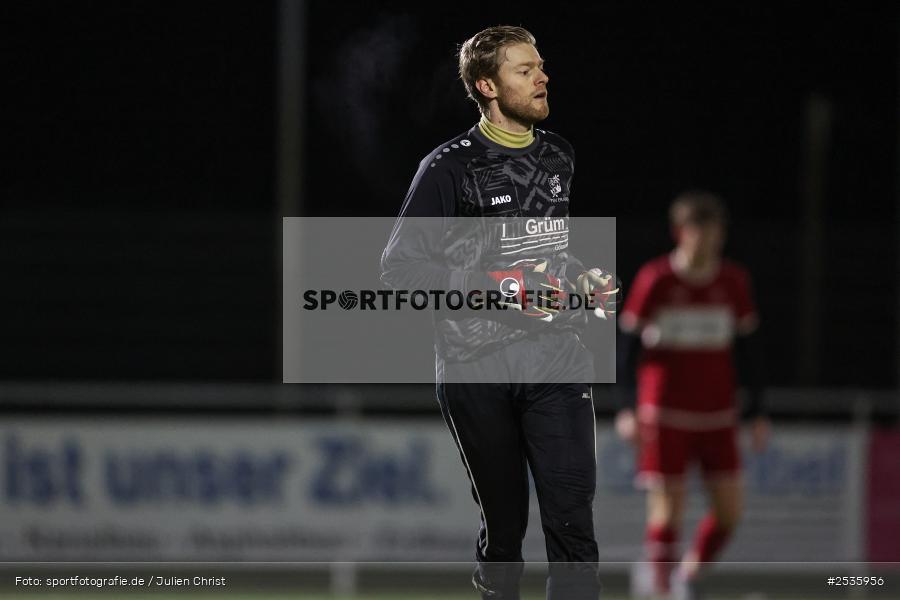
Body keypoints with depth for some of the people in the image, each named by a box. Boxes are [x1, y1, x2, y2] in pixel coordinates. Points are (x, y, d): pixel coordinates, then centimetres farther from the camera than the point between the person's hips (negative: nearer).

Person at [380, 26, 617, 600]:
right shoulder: (451, 167, -4)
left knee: (572, 519, -10)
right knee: (504, 521, 6)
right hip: (478, 365, -3)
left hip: (555, 358, 3)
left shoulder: (559, 156, 15)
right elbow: (400, 266, -7)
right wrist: (488, 287, -16)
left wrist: (583, 279, 11)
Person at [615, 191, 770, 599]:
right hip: (665, 414, -3)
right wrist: (628, 408, -10)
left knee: (728, 511, -2)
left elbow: (748, 348, 11)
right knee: (667, 511, -9)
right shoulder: (655, 281, -7)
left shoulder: (733, 282, 3)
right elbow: (628, 344, -2)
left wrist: (757, 412, 8)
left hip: (717, 416, 3)